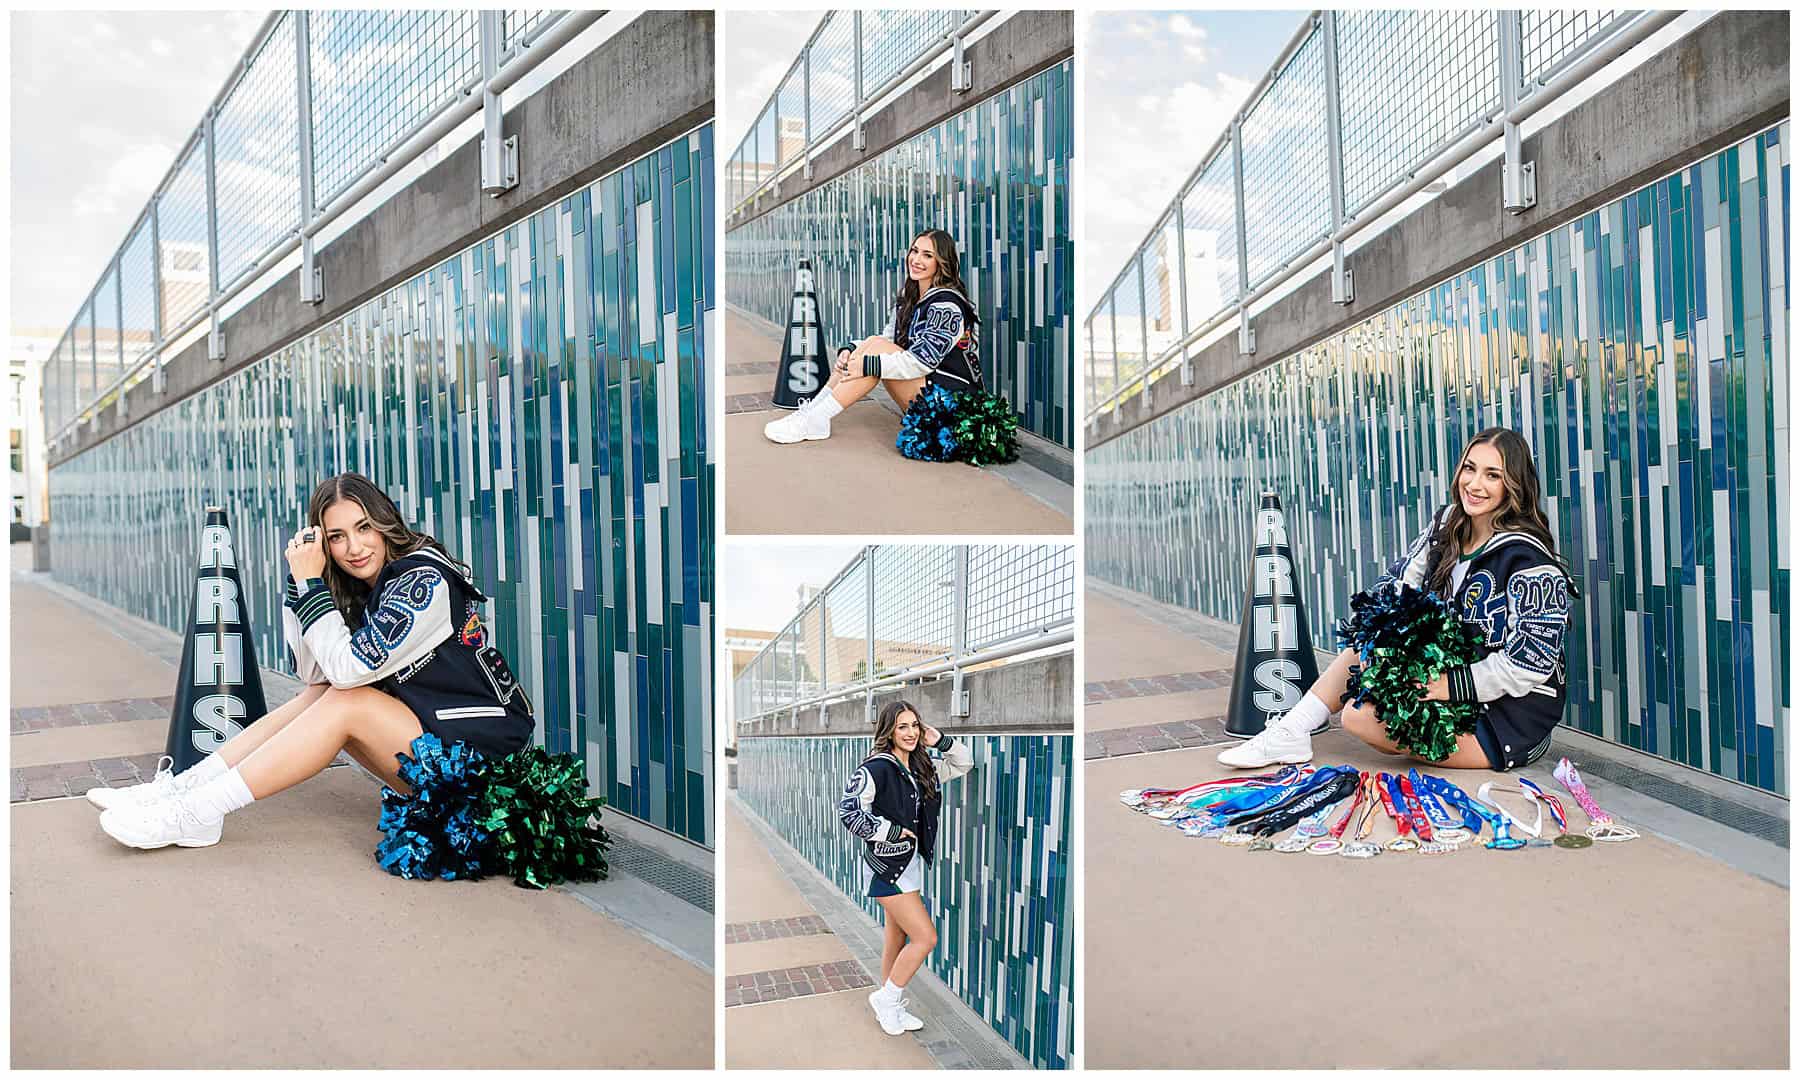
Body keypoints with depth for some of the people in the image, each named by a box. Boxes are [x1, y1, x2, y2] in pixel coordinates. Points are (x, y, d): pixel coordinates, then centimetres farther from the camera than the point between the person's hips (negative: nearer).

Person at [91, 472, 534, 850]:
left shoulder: (425, 579, -17)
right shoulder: (364, 587, 10)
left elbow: (349, 666, -23)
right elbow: (313, 671, 5)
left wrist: (311, 583, -17)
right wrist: (299, 580, -2)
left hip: (480, 753, -8)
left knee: (345, 703, -19)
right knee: (320, 695, -3)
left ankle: (197, 813, -16)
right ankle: (178, 788, -4)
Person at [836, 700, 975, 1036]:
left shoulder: (921, 769, 6)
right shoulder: (878, 768, -18)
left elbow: (964, 763, 17)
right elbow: (848, 810, -25)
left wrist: (941, 742, 0)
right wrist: (891, 831, -19)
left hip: (910, 863, 8)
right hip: (887, 866, -8)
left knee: (897, 938, 16)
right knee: (925, 937, -9)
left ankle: (891, 1007, 29)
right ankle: (887, 999, 8)